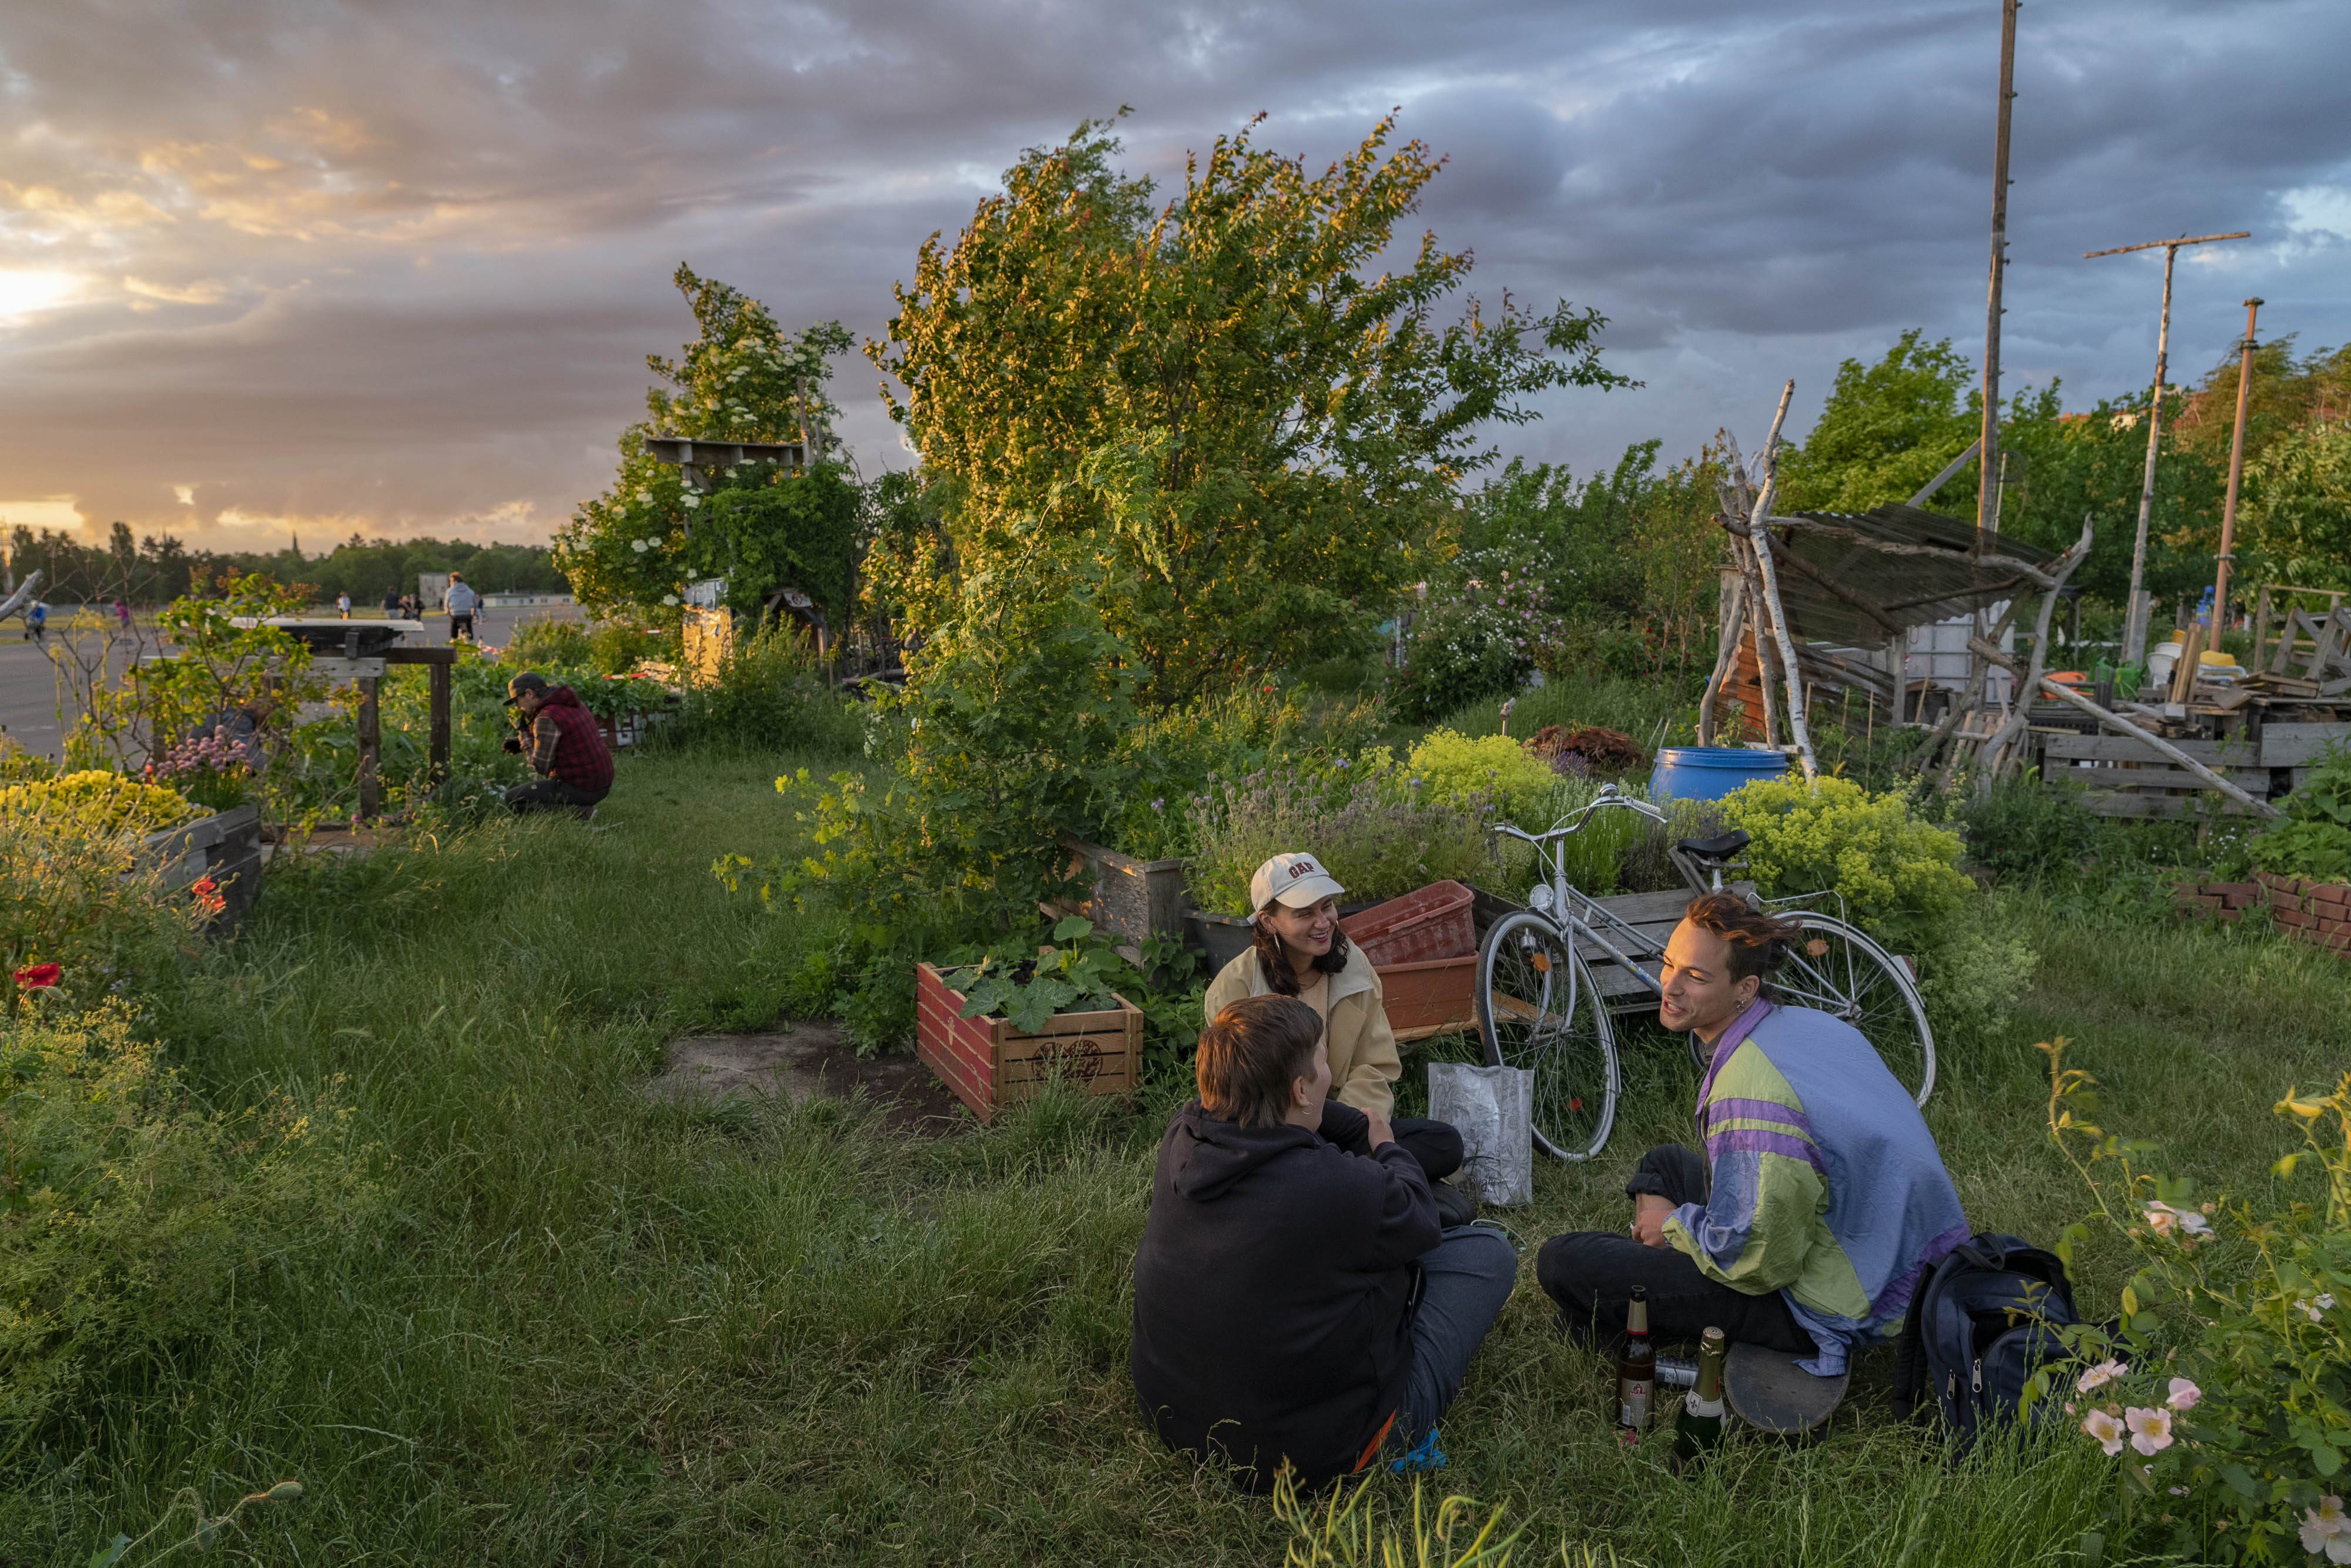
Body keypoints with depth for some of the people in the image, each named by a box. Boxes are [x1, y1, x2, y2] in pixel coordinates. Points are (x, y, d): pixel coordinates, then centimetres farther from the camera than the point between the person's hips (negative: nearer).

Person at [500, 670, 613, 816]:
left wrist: (525, 741, 1)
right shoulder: (571, 706, 11)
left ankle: (573, 811, -8)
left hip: (579, 790, -9)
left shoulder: (546, 719, -18)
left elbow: (541, 768, -15)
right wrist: (521, 743, 17)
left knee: (510, 799, 1)